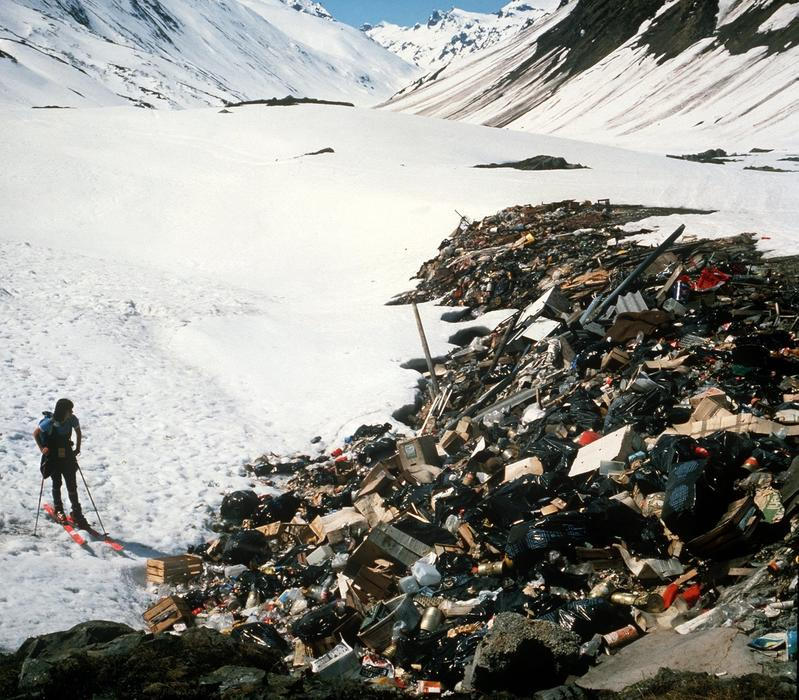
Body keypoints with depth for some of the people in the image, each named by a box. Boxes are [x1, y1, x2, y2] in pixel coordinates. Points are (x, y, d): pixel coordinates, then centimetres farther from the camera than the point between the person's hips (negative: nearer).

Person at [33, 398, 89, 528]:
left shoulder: (72, 419, -13)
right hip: (53, 457, -2)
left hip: (67, 455, 2)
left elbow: (78, 432, 7)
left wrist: (78, 448, 1)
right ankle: (58, 509, 34)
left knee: (72, 485, 0)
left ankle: (77, 513, 8)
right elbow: (35, 434, -7)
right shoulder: (49, 422, -23)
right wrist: (42, 449, -13)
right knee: (57, 484, 12)